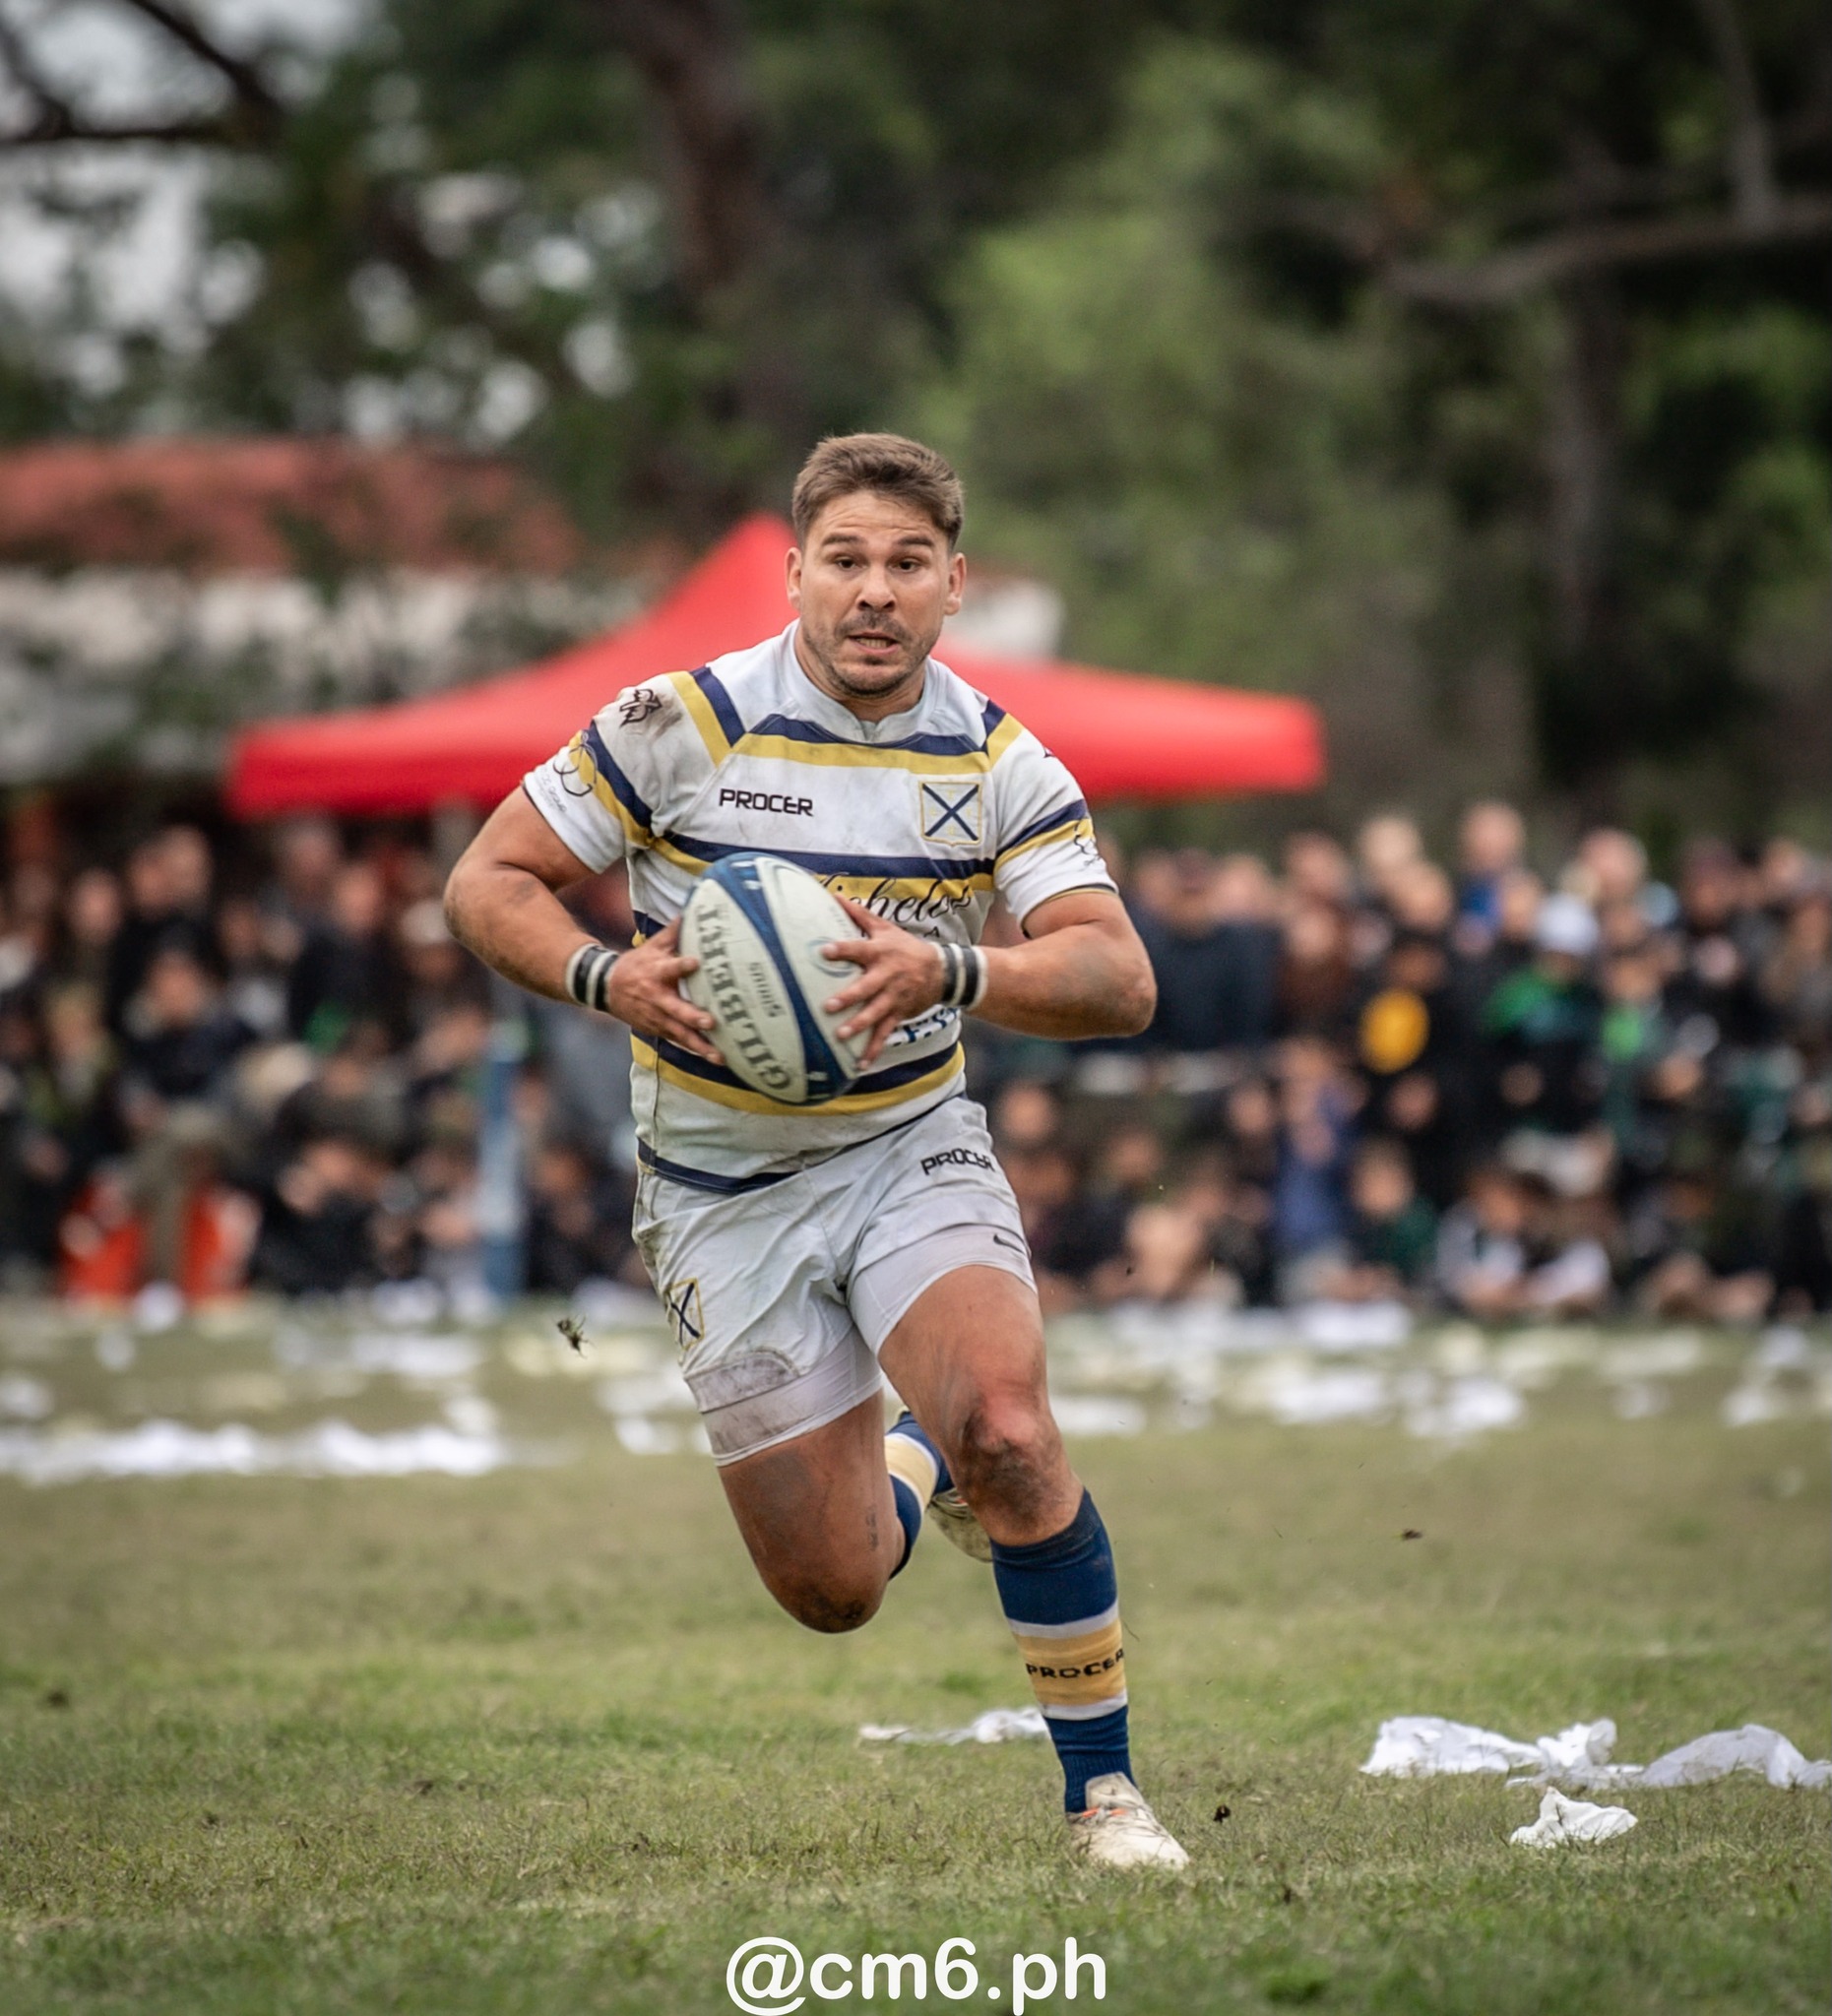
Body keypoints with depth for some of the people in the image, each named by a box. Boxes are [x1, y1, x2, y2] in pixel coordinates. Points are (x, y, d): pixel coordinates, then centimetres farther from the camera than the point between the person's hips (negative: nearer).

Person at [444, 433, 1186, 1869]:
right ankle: (905, 1485, 38)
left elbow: (1120, 981, -16)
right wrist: (606, 976, -25)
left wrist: (953, 972, -34)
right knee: (832, 1592, -1)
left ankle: (1104, 1790, -11)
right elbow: (488, 886, -5)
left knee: (1007, 1430, -28)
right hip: (725, 1191, 0)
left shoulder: (1001, 765, -6)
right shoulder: (680, 727, -11)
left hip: (913, 1149, 0)